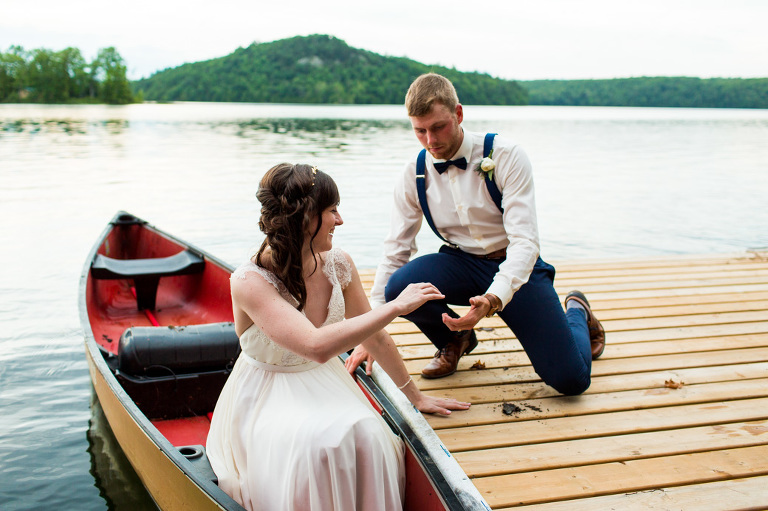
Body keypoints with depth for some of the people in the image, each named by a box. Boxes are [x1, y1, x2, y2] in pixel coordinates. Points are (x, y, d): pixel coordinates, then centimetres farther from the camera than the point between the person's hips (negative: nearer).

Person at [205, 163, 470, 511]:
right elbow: (317, 346, -37)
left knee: (367, 434, -26)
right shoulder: (249, 282, -23)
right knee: (317, 443, -34)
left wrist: (416, 397, 15)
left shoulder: (338, 265, -6)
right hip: (267, 403, -4)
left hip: (325, 390, 5)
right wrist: (396, 306, -31)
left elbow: (375, 338, 7)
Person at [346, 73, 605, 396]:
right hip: (461, 264, 3)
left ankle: (576, 311, 21)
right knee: (398, 287, -30)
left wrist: (494, 298, -44)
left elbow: (525, 241, -25)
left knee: (570, 379, -17)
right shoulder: (414, 175, -7)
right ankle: (455, 340, 6)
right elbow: (395, 251, -3)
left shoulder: (506, 157, -18)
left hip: (515, 266, -3)